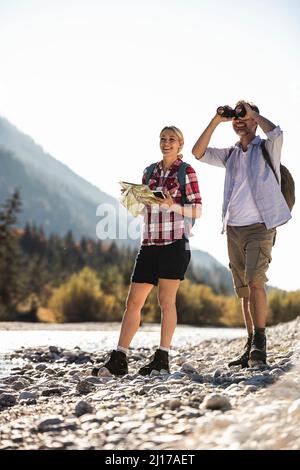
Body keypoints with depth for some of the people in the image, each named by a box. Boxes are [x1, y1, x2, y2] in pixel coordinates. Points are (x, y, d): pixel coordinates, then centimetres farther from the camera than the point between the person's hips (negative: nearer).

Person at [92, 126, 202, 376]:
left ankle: (162, 358, 7)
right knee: (133, 301, 2)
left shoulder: (186, 171, 1)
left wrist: (173, 206, -20)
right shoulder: (150, 171, 16)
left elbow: (197, 210, -3)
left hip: (175, 243, -5)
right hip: (150, 244, 5)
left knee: (166, 300, -2)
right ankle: (118, 360, 4)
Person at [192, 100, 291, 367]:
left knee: (255, 282, -21)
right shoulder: (230, 155, 18)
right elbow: (198, 152, 9)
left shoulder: (267, 149, 4)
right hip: (233, 229, 5)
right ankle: (252, 348, 9)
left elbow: (276, 132, -18)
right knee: (244, 291, 5)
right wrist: (216, 121, 4)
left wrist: (252, 112, -5)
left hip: (260, 227, -5)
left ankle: (259, 343, -22)